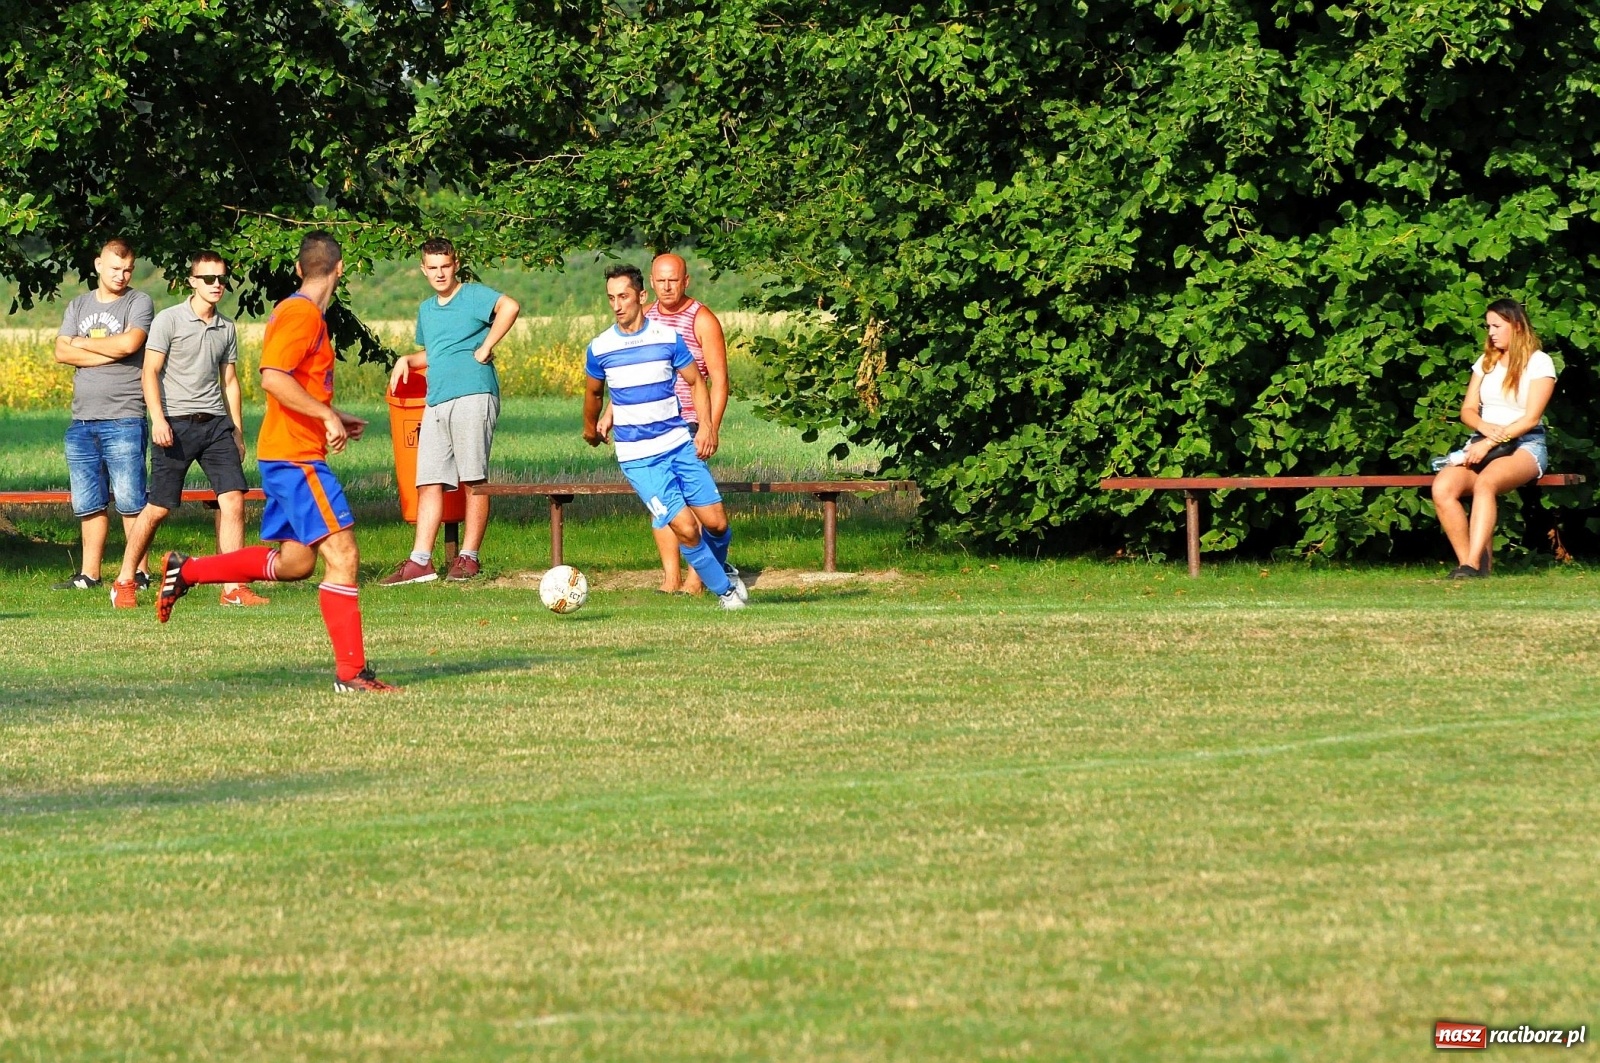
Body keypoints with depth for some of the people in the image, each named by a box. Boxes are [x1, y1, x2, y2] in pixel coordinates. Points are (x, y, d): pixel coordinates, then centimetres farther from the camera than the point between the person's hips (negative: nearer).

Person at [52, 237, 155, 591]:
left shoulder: (139, 303, 1)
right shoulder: (79, 306, 16)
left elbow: (129, 343, -16)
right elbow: (62, 352, 2)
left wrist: (84, 343, -2)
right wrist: (110, 354, -8)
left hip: (123, 419, -5)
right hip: (82, 421, 5)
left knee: (129, 501, -7)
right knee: (87, 504, 7)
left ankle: (139, 572, -4)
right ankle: (89, 574, 12)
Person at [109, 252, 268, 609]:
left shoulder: (226, 328, 13)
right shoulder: (169, 320, -3)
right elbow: (151, 371, -7)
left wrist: (237, 432, 19)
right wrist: (158, 418, -18)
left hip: (215, 423, 5)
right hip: (176, 424, -5)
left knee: (233, 499, -8)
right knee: (159, 508, -4)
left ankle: (233, 588, -6)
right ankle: (124, 582, 12)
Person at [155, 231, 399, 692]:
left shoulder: (301, 313, 16)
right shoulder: (302, 314, -14)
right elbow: (273, 378, -25)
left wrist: (334, 417, 23)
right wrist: (327, 415, -23)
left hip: (287, 457, 10)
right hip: (296, 457, -10)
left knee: (295, 560, 15)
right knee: (342, 554, -11)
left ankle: (186, 570, 21)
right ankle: (351, 672, -12)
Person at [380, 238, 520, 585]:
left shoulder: (473, 296, -2)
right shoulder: (426, 310, 22)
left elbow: (509, 307, -21)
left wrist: (484, 350, -18)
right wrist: (407, 360, 15)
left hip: (473, 396, -7)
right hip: (436, 402, 7)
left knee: (474, 480, -4)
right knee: (429, 483, 0)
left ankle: (468, 557, 0)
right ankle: (420, 562, -3)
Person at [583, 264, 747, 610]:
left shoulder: (669, 337, -1)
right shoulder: (599, 348, -2)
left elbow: (696, 383, 9)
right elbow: (594, 393, 17)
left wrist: (706, 428, -4)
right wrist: (591, 429, 30)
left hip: (681, 446, 2)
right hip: (638, 459, -2)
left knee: (716, 522, -1)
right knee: (686, 527, -14)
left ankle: (720, 566, 33)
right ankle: (725, 590, 6)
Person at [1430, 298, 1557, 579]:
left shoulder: (1539, 363, 1)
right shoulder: (1486, 361, 19)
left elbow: (1531, 418, -8)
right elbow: (1468, 410, 13)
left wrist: (1491, 442, -19)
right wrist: (1486, 428, -12)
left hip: (1524, 444, -5)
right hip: (1483, 444, 5)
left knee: (1485, 482, -39)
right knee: (1442, 487, -27)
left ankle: (1473, 565, -48)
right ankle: (1467, 562, -25)